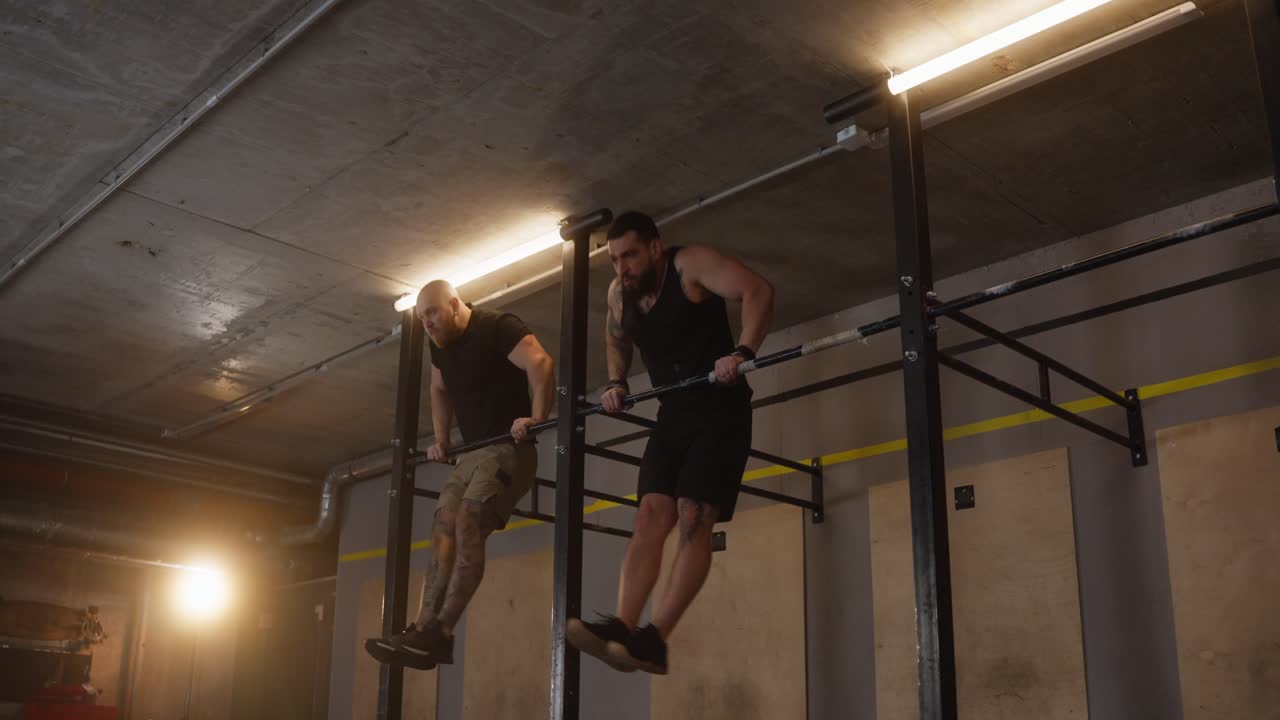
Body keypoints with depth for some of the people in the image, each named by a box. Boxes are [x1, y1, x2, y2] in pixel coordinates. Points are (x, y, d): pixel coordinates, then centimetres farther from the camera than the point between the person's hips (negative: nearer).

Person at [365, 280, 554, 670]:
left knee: (467, 525, -23)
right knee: (443, 529, -5)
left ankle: (439, 633, -26)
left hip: (510, 448, -9)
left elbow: (540, 364, -25)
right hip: (474, 452, 9)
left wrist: (537, 419, -31)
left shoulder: (497, 327, -13)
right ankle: (424, 627, -11)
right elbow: (439, 391, 30)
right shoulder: (440, 345, 13)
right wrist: (441, 439, 20)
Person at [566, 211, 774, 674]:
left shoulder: (691, 264, -12)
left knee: (693, 521, -17)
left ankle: (653, 638, -24)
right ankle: (620, 628, -18)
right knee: (650, 518, -8)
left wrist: (743, 352, -37)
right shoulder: (619, 294, 8)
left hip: (720, 411, -7)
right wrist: (616, 383, 9)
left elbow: (758, 291, -24)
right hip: (673, 415, 7)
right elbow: (615, 341, 28)